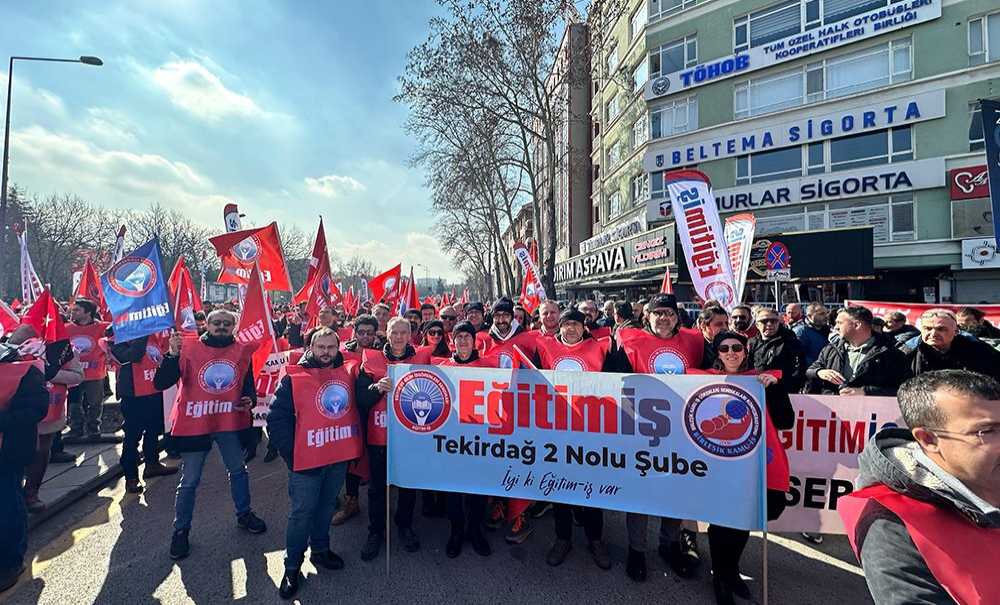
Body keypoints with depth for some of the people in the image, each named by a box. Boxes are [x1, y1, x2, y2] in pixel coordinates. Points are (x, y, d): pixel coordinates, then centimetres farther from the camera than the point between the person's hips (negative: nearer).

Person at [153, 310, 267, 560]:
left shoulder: (242, 351, -1)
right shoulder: (189, 348, -8)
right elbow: (160, 384, -13)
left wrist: (250, 399, -11)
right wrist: (173, 354, -26)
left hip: (231, 423, 3)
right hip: (194, 424, -2)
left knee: (238, 470, 18)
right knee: (189, 480, 10)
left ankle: (244, 515, 38)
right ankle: (181, 530, 31)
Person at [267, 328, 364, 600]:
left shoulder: (350, 371, 0)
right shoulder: (294, 377, -10)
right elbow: (276, 419, -9)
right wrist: (291, 454, -9)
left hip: (340, 457, 4)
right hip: (307, 459, -3)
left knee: (327, 506, 21)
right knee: (302, 512, 9)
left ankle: (320, 549, 42)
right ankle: (292, 566, 29)